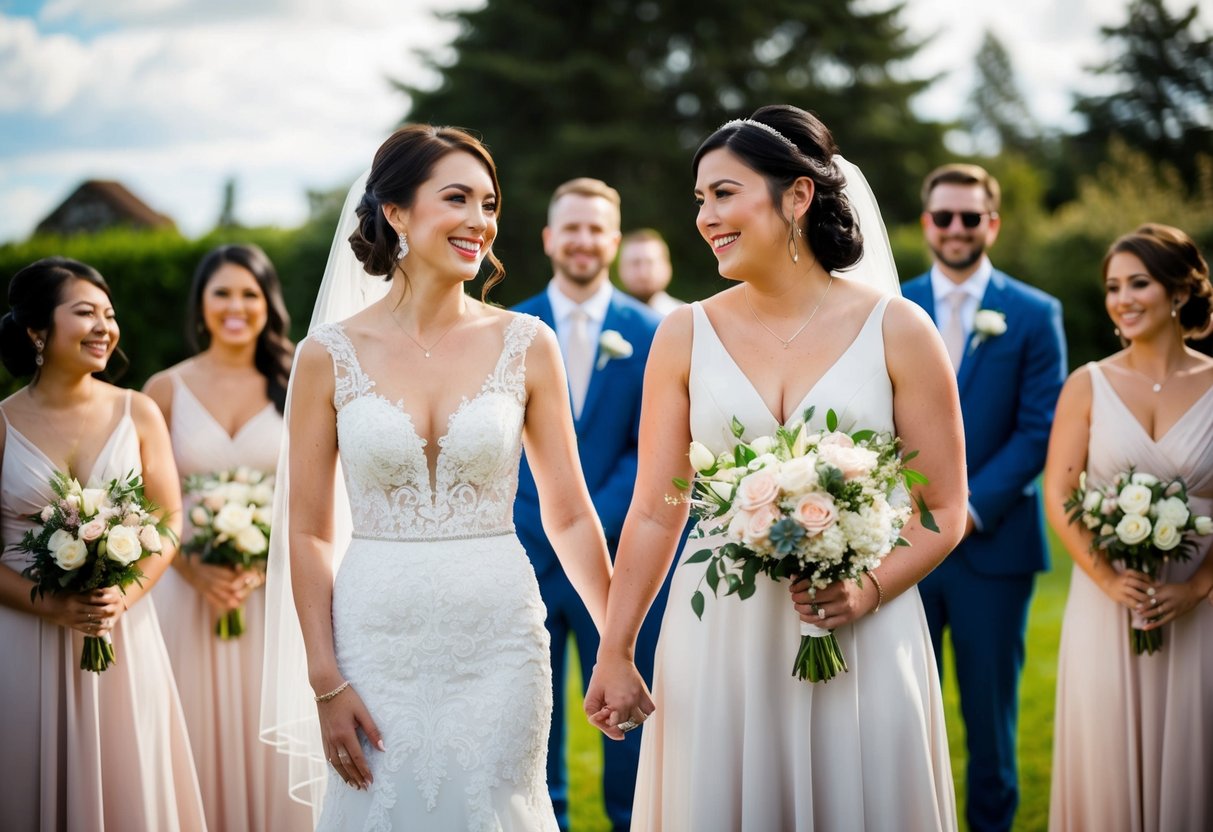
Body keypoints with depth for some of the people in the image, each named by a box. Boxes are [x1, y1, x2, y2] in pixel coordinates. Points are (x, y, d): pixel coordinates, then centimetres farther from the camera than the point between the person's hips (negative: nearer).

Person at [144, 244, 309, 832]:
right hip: (188, 589, 0)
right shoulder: (166, 390, 3)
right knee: (199, 733, 3)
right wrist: (197, 573, -12)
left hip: (275, 590, 0)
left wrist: (262, 567, -12)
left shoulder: (293, 389, 4)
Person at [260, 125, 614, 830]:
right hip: (378, 644, 0)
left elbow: (571, 515, 3)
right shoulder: (330, 355, -1)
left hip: (498, 642, 0)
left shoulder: (526, 344, 0)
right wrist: (326, 683, -5)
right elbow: (308, 532, 0)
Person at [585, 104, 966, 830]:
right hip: (717, 640, 1)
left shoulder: (896, 330, -3)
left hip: (860, 640, -1)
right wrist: (615, 653, 0)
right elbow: (656, 510, 4)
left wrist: (868, 594, -16)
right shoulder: (686, 336, 3)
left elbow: (944, 511, 0)